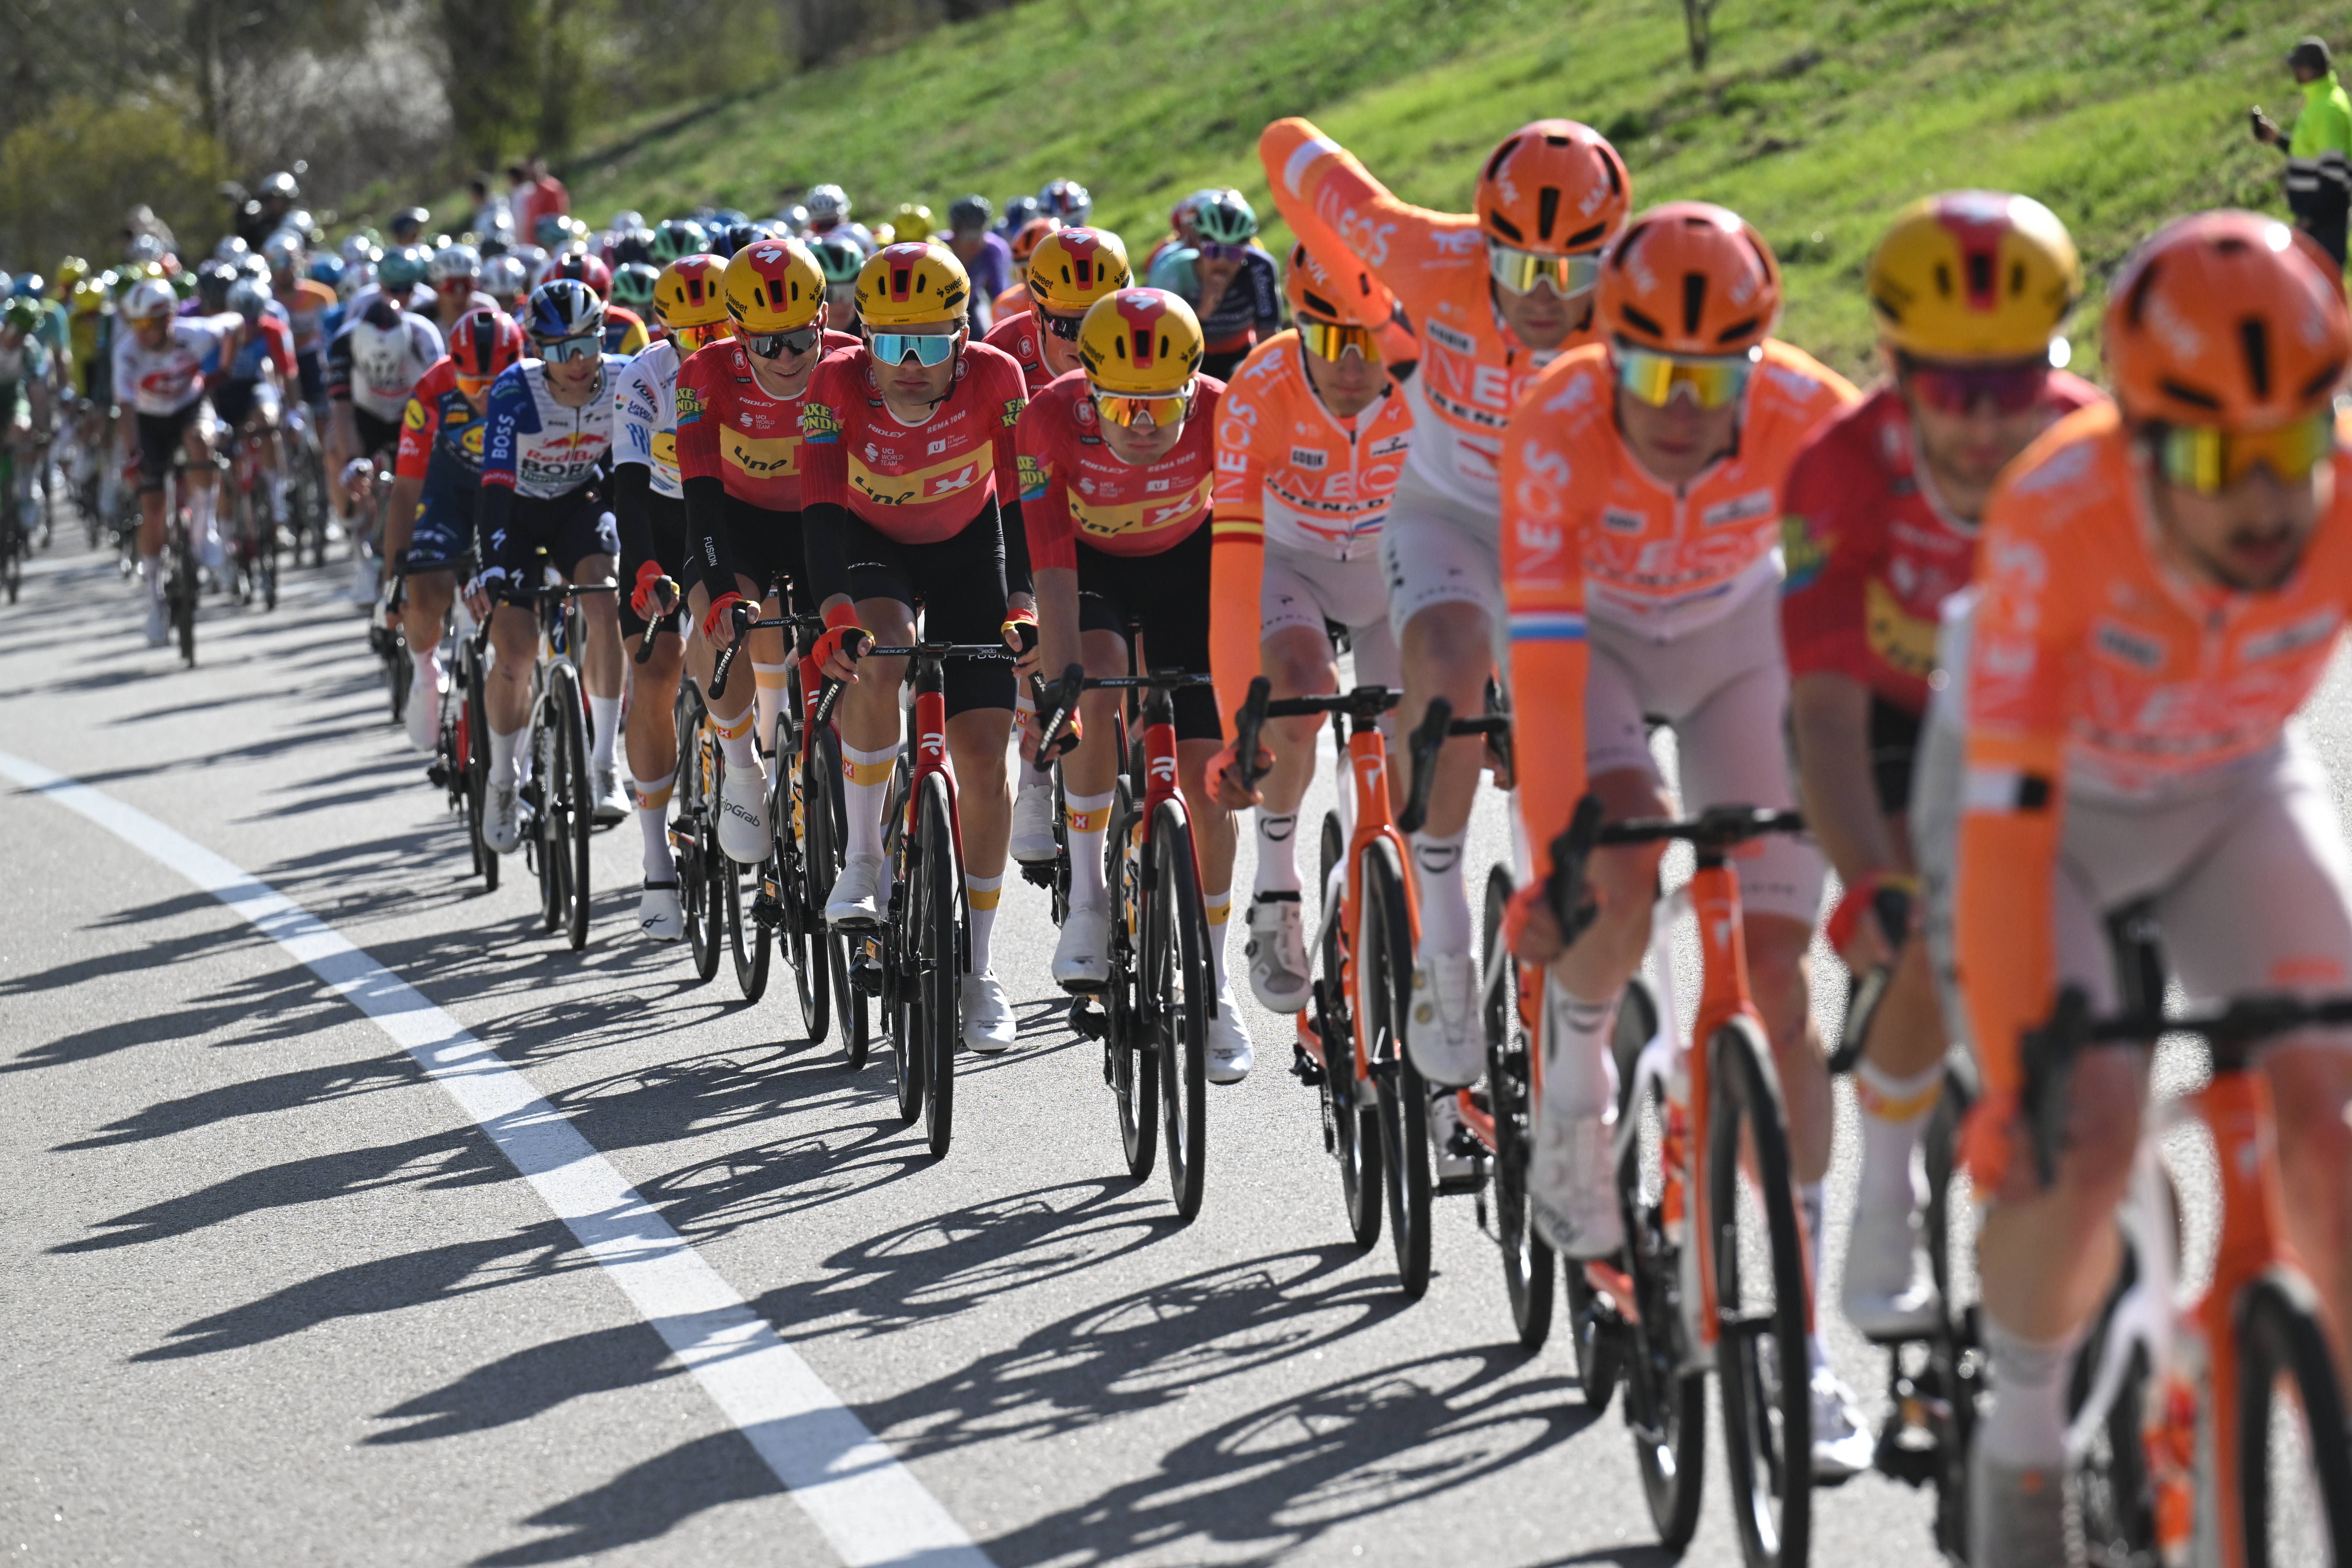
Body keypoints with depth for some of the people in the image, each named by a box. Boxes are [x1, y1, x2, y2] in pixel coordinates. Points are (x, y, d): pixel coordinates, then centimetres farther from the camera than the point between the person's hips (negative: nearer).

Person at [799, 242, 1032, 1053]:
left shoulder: (995, 379, -28)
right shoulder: (839, 383, -28)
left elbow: (1022, 498, -26)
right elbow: (822, 507, -32)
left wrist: (1022, 606, -38)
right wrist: (836, 615, -45)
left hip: (968, 545, 1)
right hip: (870, 541, -1)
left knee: (982, 753, -6)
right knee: (878, 656, -36)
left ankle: (977, 970, 6)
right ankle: (862, 858, -20)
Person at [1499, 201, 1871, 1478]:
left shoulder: (1809, 415, -31)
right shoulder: (1558, 425, -34)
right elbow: (1543, 655, -38)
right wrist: (1551, 859, -43)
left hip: (1739, 636, 1)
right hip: (1592, 632, -1)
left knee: (1776, 973, -8)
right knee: (1623, 869, -31)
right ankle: (1574, 1080, 2)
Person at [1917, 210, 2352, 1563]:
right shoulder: (2060, 518, -37)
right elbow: (2008, 817, -36)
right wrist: (2014, 1071, -39)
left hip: (2238, 791, 3)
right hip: (2048, 800, -2)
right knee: (2079, 1140, -19)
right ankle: (2021, 1436, 9)